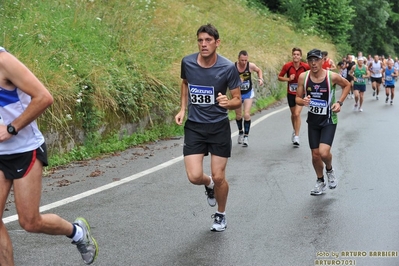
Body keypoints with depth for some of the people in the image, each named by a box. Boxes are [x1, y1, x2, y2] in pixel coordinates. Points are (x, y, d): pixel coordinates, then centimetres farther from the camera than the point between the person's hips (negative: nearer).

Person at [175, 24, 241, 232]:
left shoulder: (228, 68, -14)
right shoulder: (187, 62, -6)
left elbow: (237, 100, -5)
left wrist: (228, 103, -28)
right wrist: (183, 108, 6)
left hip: (219, 127, -2)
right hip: (194, 127, 2)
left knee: (219, 177, 1)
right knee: (194, 177, -10)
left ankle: (221, 215, 30)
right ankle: (209, 184, 29)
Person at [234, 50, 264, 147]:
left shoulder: (251, 66, -16)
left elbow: (259, 70, 6)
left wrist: (260, 79, -11)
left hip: (248, 93, -1)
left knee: (247, 115, -13)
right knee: (238, 115, 13)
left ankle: (246, 136, -3)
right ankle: (240, 132, 40)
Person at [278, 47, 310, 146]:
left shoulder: (305, 66, -13)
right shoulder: (287, 66, -11)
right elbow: (279, 77, -2)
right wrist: (288, 79, -19)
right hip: (291, 93, 2)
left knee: (297, 114, -14)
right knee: (293, 114, 15)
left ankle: (296, 136, -8)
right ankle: (295, 131, 39)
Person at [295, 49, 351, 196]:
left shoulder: (332, 76, -17)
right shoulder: (303, 77, -10)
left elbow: (347, 85, 4)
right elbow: (297, 98, -1)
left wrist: (339, 102, -8)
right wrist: (303, 101, -24)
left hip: (329, 120, -3)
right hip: (313, 121, 3)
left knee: (324, 153, -19)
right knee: (315, 155, 9)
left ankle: (329, 170, 16)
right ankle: (320, 182, 33)